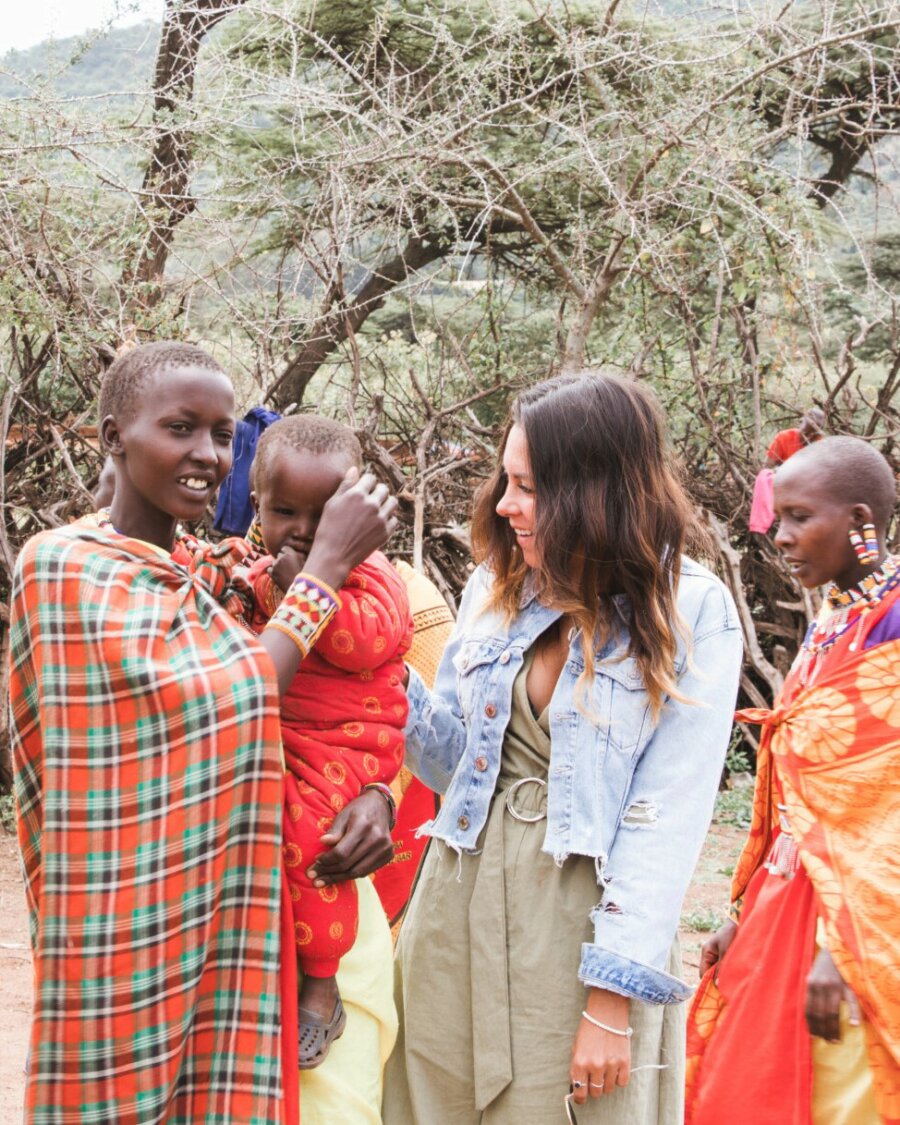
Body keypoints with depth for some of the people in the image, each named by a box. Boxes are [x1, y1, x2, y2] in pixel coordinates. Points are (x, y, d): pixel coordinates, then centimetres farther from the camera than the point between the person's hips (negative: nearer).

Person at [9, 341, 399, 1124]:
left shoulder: (215, 572, 9)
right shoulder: (64, 567, -11)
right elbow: (235, 700, -18)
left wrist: (374, 793, -11)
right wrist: (328, 562, -10)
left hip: (227, 918, 6)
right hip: (131, 936, -6)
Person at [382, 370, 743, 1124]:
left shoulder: (692, 615, -10)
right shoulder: (494, 590, 4)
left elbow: (669, 816, -13)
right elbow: (453, 764, 8)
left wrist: (614, 995, -16)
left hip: (589, 921, -4)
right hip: (460, 917, 5)